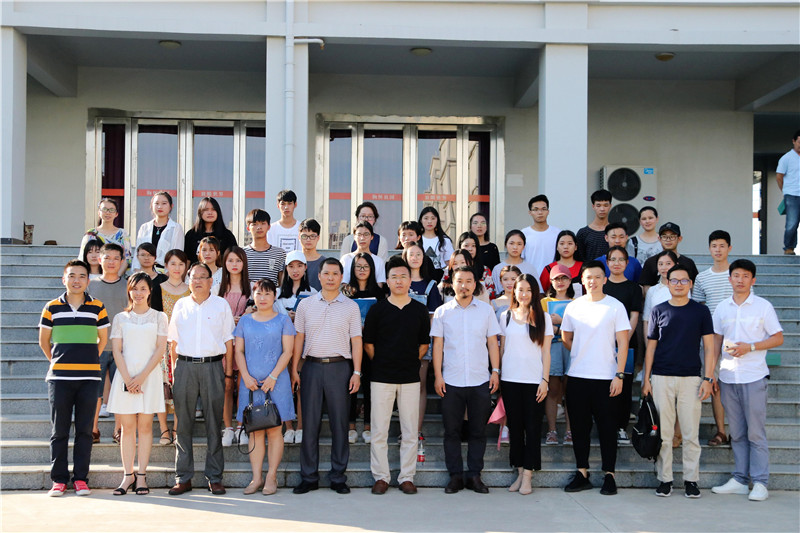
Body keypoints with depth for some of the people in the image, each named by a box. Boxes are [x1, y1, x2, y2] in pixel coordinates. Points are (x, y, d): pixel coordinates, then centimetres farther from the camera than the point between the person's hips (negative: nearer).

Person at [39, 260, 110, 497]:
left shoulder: (97, 307, 5)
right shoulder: (52, 307, 5)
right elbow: (43, 341, 14)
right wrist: (57, 362, 13)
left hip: (89, 377, 0)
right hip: (59, 377, 0)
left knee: (84, 430, 3)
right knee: (59, 430, 3)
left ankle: (81, 479, 11)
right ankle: (59, 479, 11)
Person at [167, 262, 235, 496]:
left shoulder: (221, 305, 6)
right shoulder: (181, 305, 11)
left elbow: (228, 339, 6)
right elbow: (174, 339, 14)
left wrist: (228, 370, 1)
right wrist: (177, 367, 6)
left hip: (212, 365, -1)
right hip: (185, 365, 2)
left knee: (214, 423, 1)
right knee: (183, 422, 3)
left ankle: (215, 478, 8)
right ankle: (183, 478, 10)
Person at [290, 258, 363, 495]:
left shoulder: (351, 306, 6)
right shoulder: (306, 304, 8)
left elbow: (356, 341, 5)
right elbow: (298, 338, 10)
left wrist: (357, 372, -3)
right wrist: (294, 369, 4)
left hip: (339, 367, -1)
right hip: (312, 367, 1)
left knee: (339, 423, 3)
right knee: (309, 423, 3)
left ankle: (338, 478, 12)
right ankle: (309, 477, 12)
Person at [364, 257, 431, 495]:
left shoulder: (420, 310, 6)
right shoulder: (377, 309, 2)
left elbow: (424, 344, 11)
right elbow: (368, 344, 6)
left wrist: (411, 361, 4)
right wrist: (382, 363, 4)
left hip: (410, 377, 1)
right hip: (381, 377, -1)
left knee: (410, 431, 4)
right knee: (379, 430, 2)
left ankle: (407, 477, 14)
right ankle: (381, 476, 12)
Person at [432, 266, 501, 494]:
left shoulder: (486, 310, 6)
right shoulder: (442, 312, 4)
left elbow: (492, 342, 9)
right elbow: (438, 344, 4)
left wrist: (496, 371, 1)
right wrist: (438, 375, -1)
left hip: (480, 380, 1)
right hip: (451, 381, 0)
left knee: (478, 430, 5)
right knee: (452, 430, 4)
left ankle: (474, 475, 15)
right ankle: (455, 476, 13)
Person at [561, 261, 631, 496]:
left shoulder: (615, 306, -1)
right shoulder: (573, 307, 7)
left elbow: (622, 343, -4)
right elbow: (566, 338, 20)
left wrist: (619, 375, -10)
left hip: (605, 378, -3)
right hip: (577, 377, 3)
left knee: (607, 427, 1)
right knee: (579, 426, 7)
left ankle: (609, 475, 11)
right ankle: (582, 473, 17)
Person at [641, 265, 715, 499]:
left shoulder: (701, 311, 5)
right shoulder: (659, 311, 8)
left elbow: (709, 347, 4)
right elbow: (651, 346, 10)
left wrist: (708, 378, -4)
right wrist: (646, 378, 5)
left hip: (691, 378, -1)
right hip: (661, 378, 1)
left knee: (691, 433, 1)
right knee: (662, 433, 3)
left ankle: (691, 480, 11)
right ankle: (665, 479, 11)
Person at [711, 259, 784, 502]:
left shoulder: (763, 306, -1)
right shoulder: (722, 307, 10)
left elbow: (778, 338, -1)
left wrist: (750, 347, -14)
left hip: (753, 377, -4)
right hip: (728, 378, 4)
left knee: (756, 432, -3)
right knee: (737, 432, 9)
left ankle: (760, 483, 4)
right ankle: (740, 480, 16)